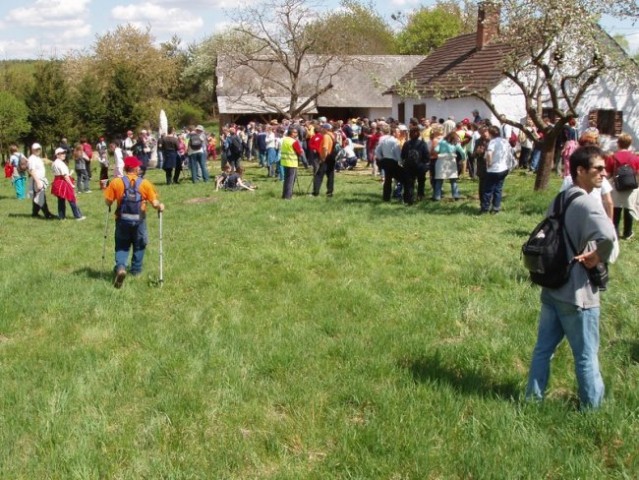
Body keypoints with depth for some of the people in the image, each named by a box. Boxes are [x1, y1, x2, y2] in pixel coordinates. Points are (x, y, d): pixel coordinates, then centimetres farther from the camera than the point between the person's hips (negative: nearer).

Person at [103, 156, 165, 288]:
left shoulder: (116, 182, -6)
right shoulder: (145, 183, -7)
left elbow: (108, 202, -4)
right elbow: (155, 203, -9)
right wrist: (161, 206, 10)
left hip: (122, 219, 0)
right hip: (139, 220, 0)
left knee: (121, 246, 12)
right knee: (139, 245, 21)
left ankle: (120, 267, -11)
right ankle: (136, 270, 30)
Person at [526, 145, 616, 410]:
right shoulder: (587, 202, -19)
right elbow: (607, 236, -39)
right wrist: (596, 258, -21)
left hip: (552, 287, 8)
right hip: (577, 292, -8)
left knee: (543, 347, 16)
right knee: (586, 355, 8)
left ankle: (533, 397, 26)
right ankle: (592, 406, 22)